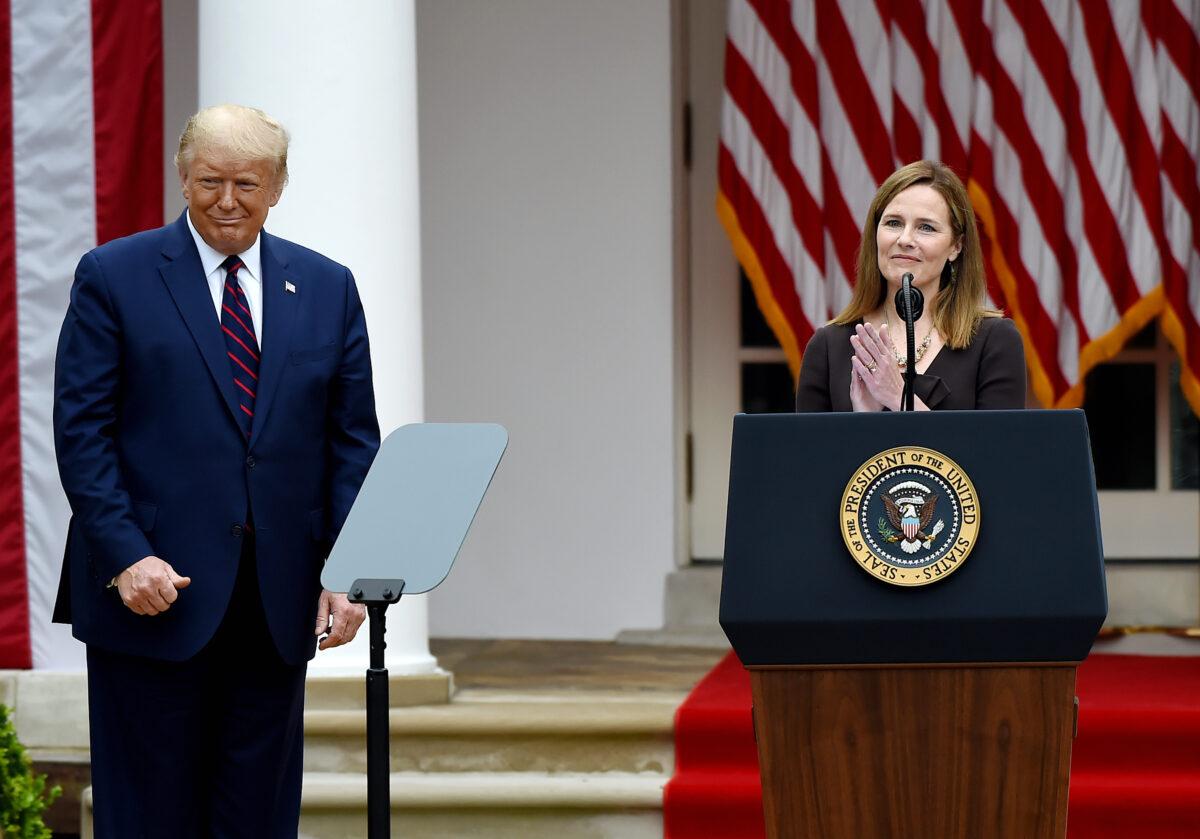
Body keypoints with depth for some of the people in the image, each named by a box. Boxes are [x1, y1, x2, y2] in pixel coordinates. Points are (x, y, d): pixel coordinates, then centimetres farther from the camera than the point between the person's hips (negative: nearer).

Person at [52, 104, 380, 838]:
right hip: (154, 593, -3)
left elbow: (355, 438, 9)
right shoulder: (114, 277, 0)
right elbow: (82, 429, -4)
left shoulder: (328, 288, 10)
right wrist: (126, 555, -15)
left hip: (279, 602, 3)